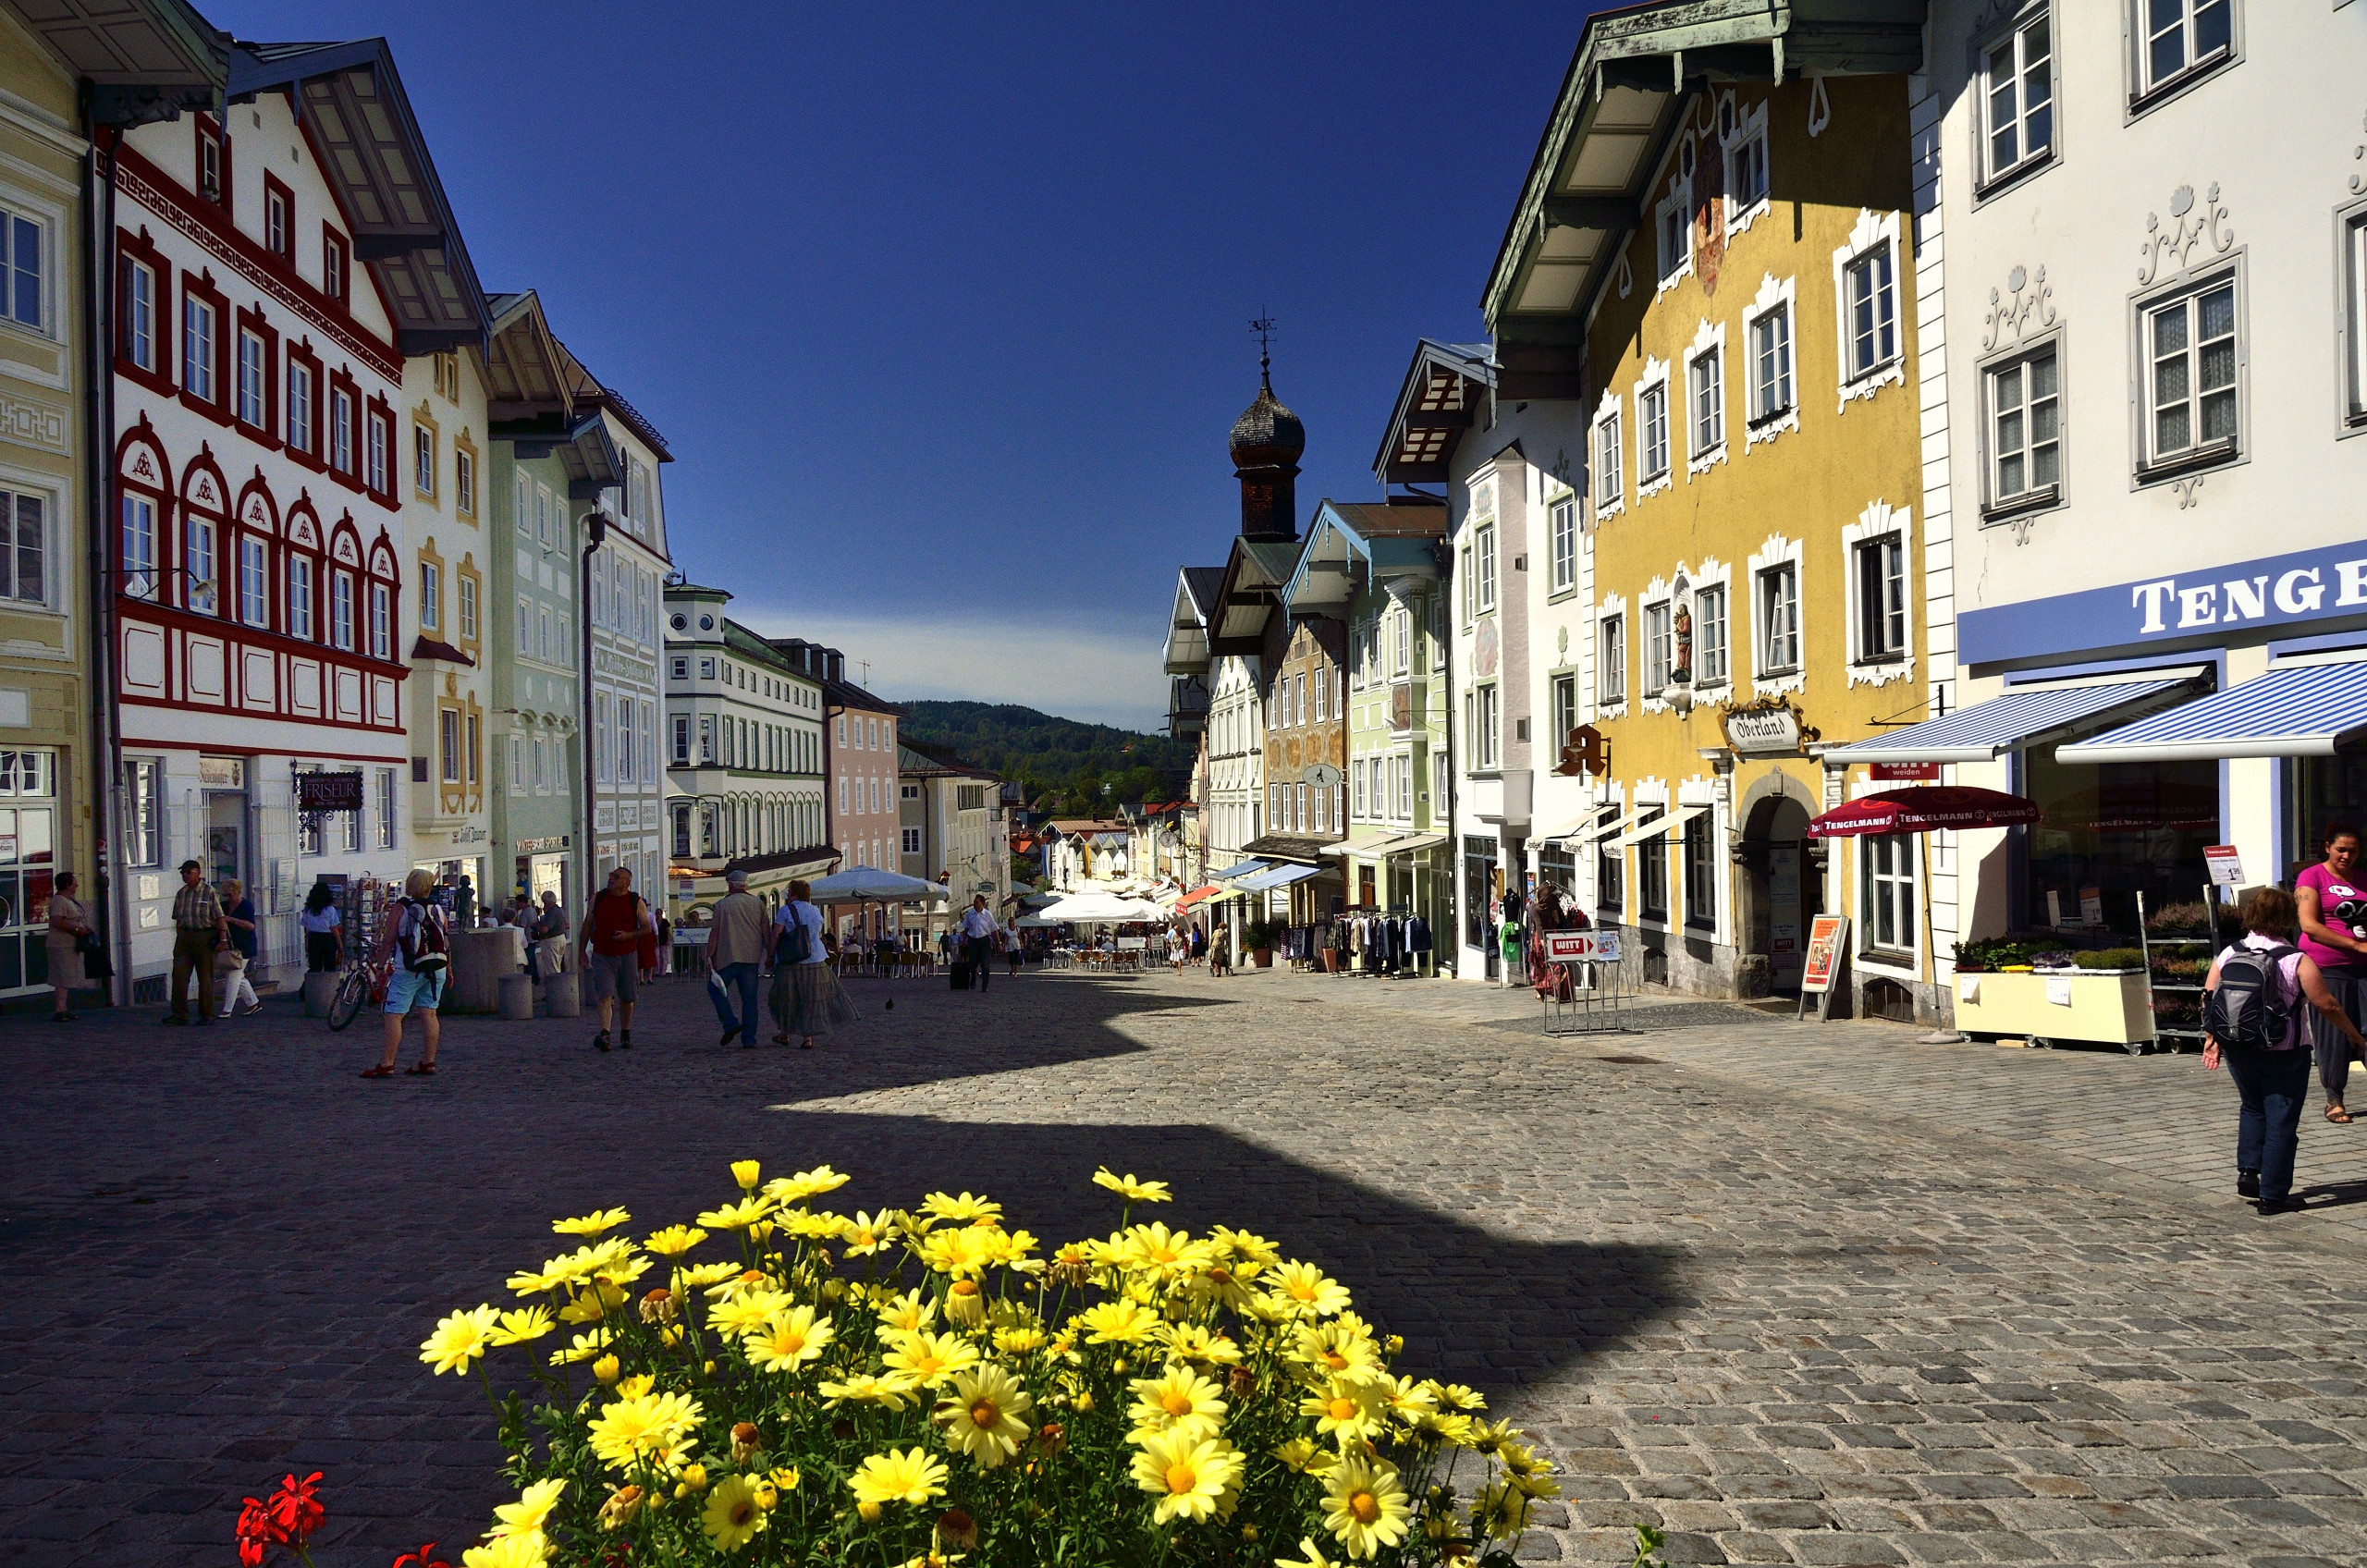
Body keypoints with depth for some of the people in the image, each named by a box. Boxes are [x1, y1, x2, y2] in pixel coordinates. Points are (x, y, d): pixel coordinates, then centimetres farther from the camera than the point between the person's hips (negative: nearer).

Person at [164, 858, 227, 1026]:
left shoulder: (209, 892, -3)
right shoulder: (181, 894, 12)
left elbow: (219, 918, -6)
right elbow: (178, 920, 18)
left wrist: (223, 938, -12)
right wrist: (180, 938, 12)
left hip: (205, 937, -5)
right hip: (184, 937, 5)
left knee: (205, 977, 2)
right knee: (179, 975, -6)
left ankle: (207, 1015, 9)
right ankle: (180, 1013, -3)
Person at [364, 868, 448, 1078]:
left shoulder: (400, 908, -5)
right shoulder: (439, 910, 8)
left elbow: (388, 940, -9)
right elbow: (447, 943, 11)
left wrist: (381, 966, -3)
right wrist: (448, 968, 20)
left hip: (407, 971, -5)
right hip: (436, 970, 5)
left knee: (394, 1016, -3)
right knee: (429, 1014, 8)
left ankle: (386, 1065, -6)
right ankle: (428, 1062, 8)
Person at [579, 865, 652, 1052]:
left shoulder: (636, 902, 0)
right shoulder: (598, 898, 4)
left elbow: (646, 928, 2)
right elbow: (587, 925, 11)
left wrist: (628, 935, -16)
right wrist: (583, 951, 9)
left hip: (627, 956, 0)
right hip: (602, 956, 0)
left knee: (626, 998, 10)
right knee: (605, 996, -14)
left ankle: (625, 1034, 26)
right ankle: (604, 1034, -25)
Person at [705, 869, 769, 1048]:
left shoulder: (722, 904, 1)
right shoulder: (758, 903, 8)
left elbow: (714, 932, -2)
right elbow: (766, 932, 6)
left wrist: (709, 956, 2)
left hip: (727, 957, -3)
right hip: (752, 958, 3)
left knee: (715, 988, 13)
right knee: (749, 997, 5)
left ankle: (731, 1023, -1)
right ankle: (749, 1037, 2)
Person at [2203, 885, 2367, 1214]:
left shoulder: (2227, 955, -1)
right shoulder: (2297, 962, -13)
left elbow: (2207, 999, 2)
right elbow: (2327, 1005, -8)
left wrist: (2211, 1038, 13)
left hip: (2237, 1050, 4)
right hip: (2283, 1054, -4)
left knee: (2253, 1108, 25)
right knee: (2281, 1121, 5)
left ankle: (2247, 1171, 13)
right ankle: (2273, 1195, 8)